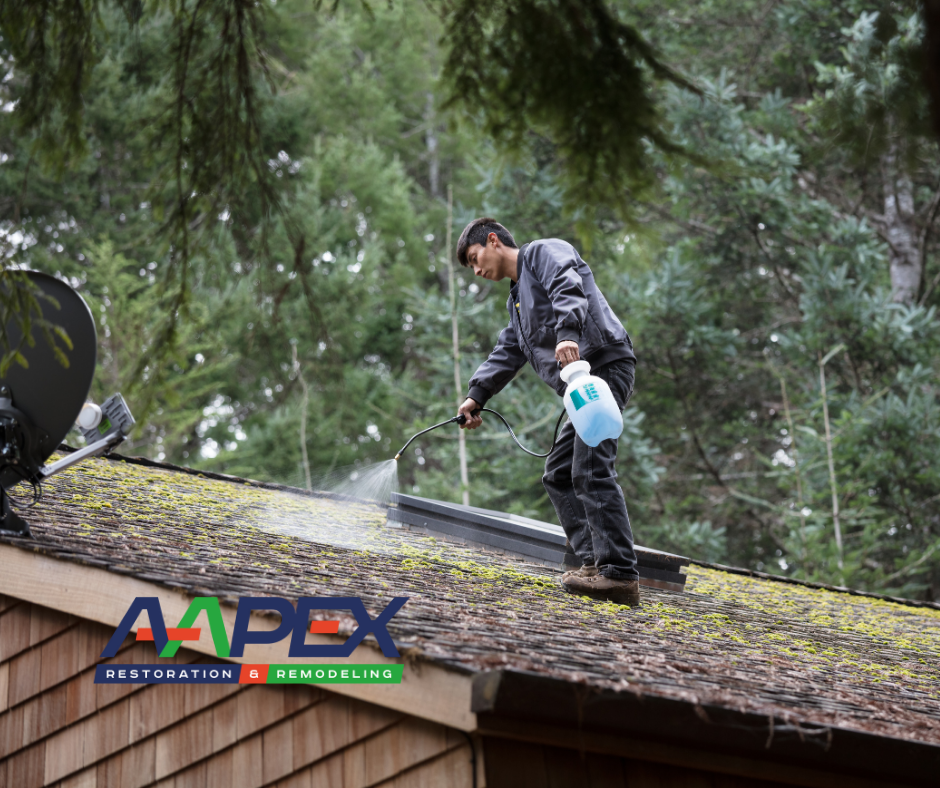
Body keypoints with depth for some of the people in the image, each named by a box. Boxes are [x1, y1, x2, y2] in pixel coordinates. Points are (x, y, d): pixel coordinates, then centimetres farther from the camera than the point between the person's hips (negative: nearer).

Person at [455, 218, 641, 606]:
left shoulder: (544, 252, 3)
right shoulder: (518, 299, 31)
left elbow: (568, 288, -17)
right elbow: (506, 354, 28)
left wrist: (567, 333, -34)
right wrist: (476, 396, 15)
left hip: (604, 366, -11)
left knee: (591, 469, -18)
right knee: (559, 474, 10)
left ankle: (620, 574, -24)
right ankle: (594, 561, 3)